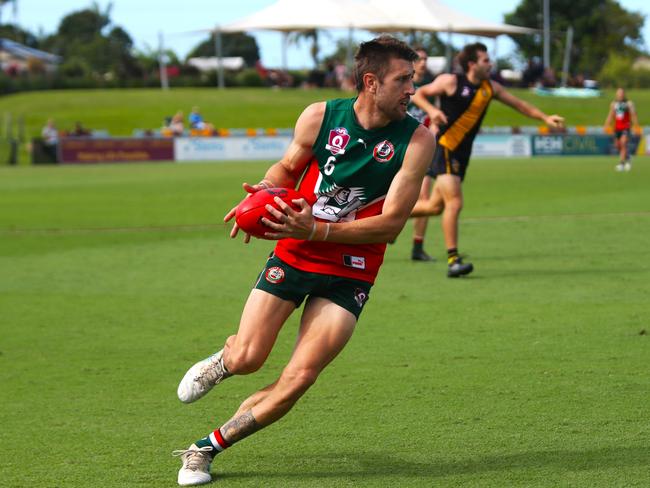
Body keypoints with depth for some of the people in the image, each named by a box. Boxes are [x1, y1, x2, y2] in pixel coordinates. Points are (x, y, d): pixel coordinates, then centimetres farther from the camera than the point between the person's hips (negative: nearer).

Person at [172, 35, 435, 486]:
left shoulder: (417, 140, -12)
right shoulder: (320, 117, -7)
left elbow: (391, 224, -15)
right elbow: (288, 167, 13)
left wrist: (317, 230, -25)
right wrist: (265, 192, -10)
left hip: (349, 275, -1)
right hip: (293, 256, 1)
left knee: (295, 384, -12)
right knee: (247, 358, -9)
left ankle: (207, 448, 6)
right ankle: (220, 361, 30)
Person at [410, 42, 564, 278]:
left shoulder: (490, 87, 8)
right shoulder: (450, 81, -9)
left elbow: (518, 104, 15)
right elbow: (418, 94, -1)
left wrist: (545, 118, 7)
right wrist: (431, 110, -20)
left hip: (461, 154, 7)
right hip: (443, 148, -7)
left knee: (435, 206, 12)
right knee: (454, 203, -17)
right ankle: (453, 260, -14)